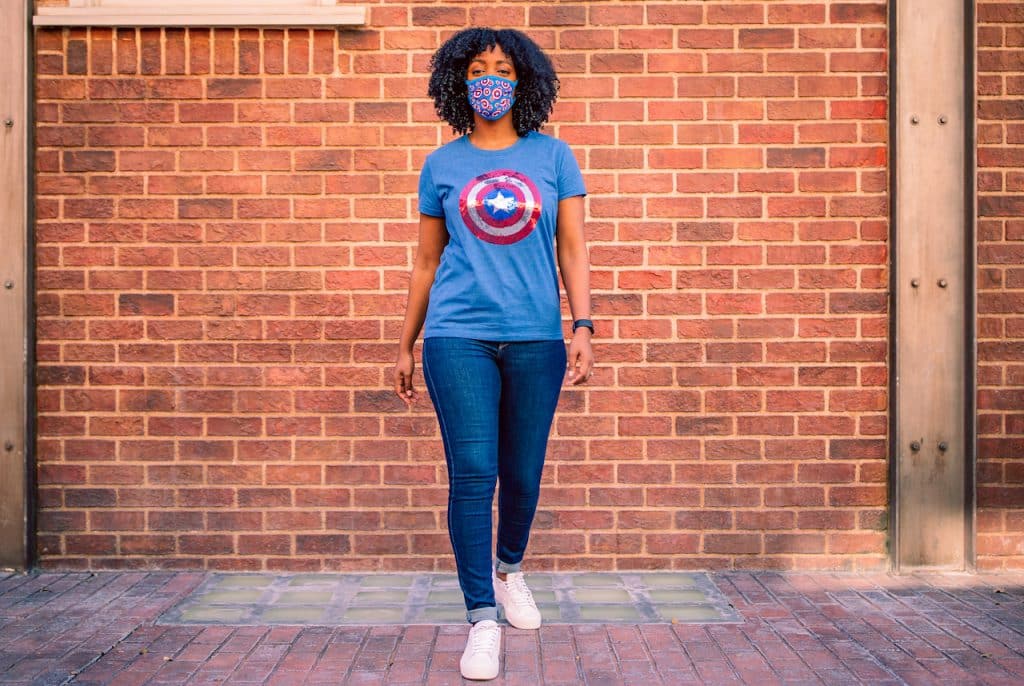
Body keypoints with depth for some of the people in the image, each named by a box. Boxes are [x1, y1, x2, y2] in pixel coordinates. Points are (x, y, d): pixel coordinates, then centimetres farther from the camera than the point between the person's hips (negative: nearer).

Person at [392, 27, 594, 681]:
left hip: (535, 339, 1)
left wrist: (583, 327, -6)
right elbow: (426, 262, 14)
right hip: (458, 338, -1)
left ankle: (509, 568, 38)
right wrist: (406, 345, 14)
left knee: (523, 475, 9)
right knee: (472, 474, -7)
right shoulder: (441, 165, 8)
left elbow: (573, 250, 5)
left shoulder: (553, 157, 8)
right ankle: (482, 619, 2)